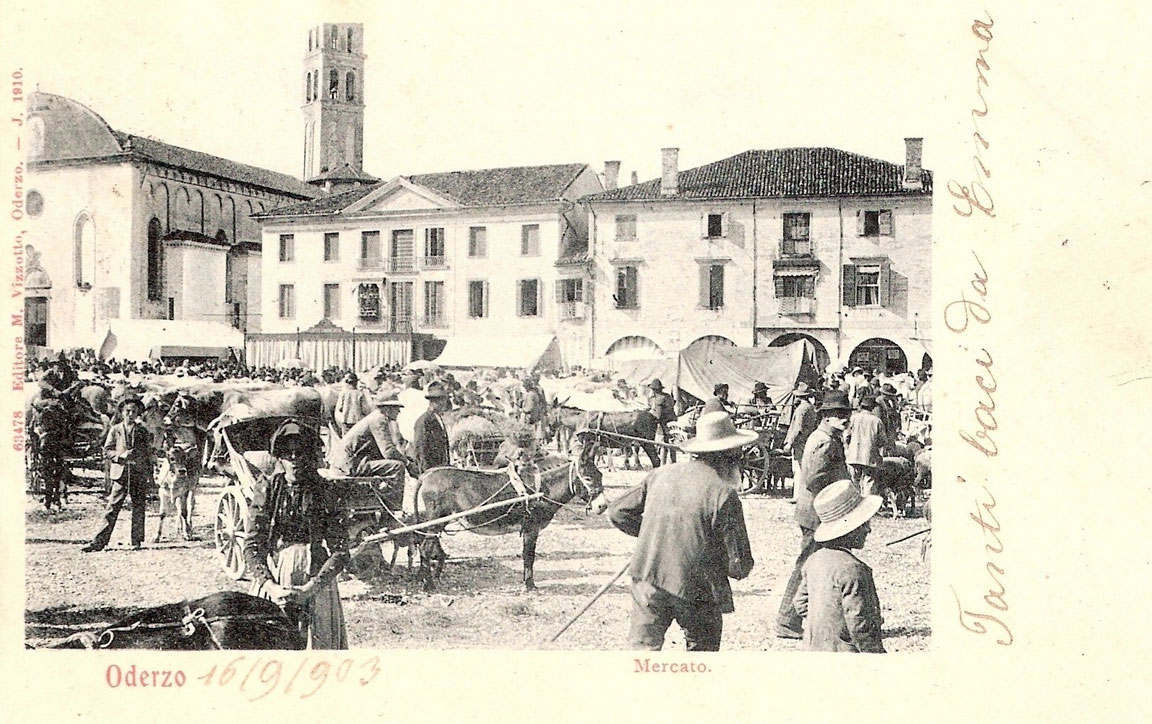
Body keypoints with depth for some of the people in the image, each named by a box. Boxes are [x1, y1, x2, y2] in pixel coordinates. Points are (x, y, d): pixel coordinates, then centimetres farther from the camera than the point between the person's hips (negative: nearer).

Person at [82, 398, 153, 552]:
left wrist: (150, 476, 6)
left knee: (139, 508, 2)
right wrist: (121, 455, -13)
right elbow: (106, 451, 5)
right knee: (112, 509, -4)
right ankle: (100, 542, -3)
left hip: (139, 474, 1)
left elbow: (148, 454, 11)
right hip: (120, 473, -1)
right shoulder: (115, 430, 7)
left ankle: (137, 542, 10)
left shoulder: (143, 431, 9)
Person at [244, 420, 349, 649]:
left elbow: (340, 552, -5)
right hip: (271, 580, 1)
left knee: (318, 644, -3)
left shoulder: (326, 493, -2)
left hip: (316, 581, -1)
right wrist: (270, 586, -15)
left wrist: (310, 588, -16)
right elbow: (252, 546, -1)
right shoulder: (266, 489, 1)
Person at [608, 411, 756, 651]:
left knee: (643, 647, 8)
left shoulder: (661, 474, 2)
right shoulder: (724, 494, -13)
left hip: (648, 580, 3)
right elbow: (739, 567, -12)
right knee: (702, 648, 20)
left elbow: (617, 513, 9)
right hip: (696, 590, -3)